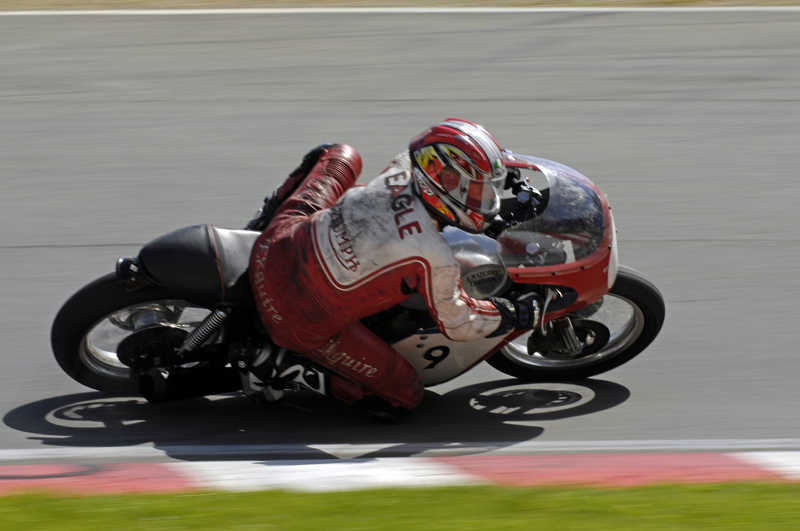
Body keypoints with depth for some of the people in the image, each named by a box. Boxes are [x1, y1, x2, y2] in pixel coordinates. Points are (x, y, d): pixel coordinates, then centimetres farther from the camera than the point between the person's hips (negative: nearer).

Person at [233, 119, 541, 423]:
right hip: (305, 325, -7)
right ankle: (278, 364, 0)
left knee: (342, 156, 25)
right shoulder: (436, 261, -24)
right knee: (404, 398, 7)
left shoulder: (398, 171, -10)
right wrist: (513, 316, 11)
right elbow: (456, 324, -5)